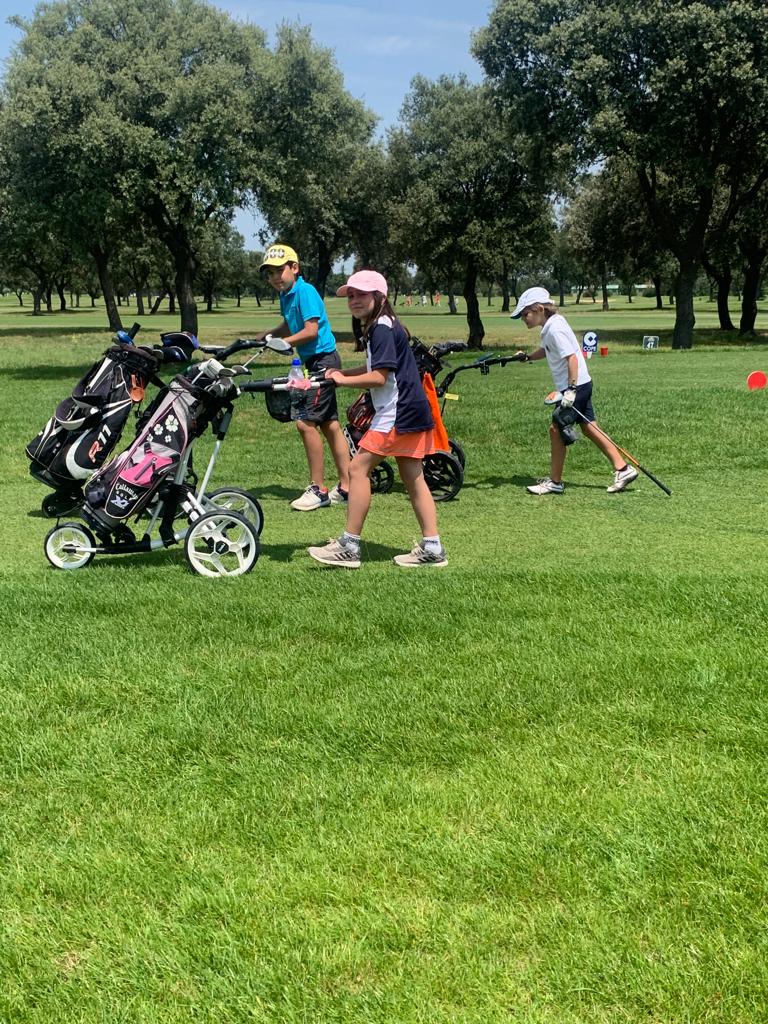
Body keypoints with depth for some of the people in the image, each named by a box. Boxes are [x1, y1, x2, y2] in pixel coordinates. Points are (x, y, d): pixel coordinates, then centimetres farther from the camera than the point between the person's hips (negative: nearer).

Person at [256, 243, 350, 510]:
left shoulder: (305, 291, -15)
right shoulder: (286, 295, 11)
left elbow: (311, 330, -21)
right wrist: (265, 336, 10)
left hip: (322, 360, -10)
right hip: (314, 362, 10)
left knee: (306, 421, -12)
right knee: (330, 425, 11)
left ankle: (318, 490, -6)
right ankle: (345, 487, 16)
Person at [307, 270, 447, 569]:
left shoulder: (381, 328, -13)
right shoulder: (384, 326, 18)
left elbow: (379, 376, -20)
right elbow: (376, 368, 24)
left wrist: (343, 380, -9)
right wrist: (342, 373, 11)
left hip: (397, 413, -10)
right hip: (412, 411, 10)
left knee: (358, 468, -8)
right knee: (413, 477, 11)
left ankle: (349, 546, -6)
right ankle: (432, 548, 12)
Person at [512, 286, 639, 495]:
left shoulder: (555, 328, -18)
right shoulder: (550, 326, 12)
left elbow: (572, 357, -24)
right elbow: (547, 350, 31)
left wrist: (571, 389, -28)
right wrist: (528, 357, 22)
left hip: (576, 386, -10)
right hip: (580, 385, 10)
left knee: (557, 429, -4)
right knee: (589, 428, 10)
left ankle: (555, 482, 4)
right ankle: (622, 469, 11)